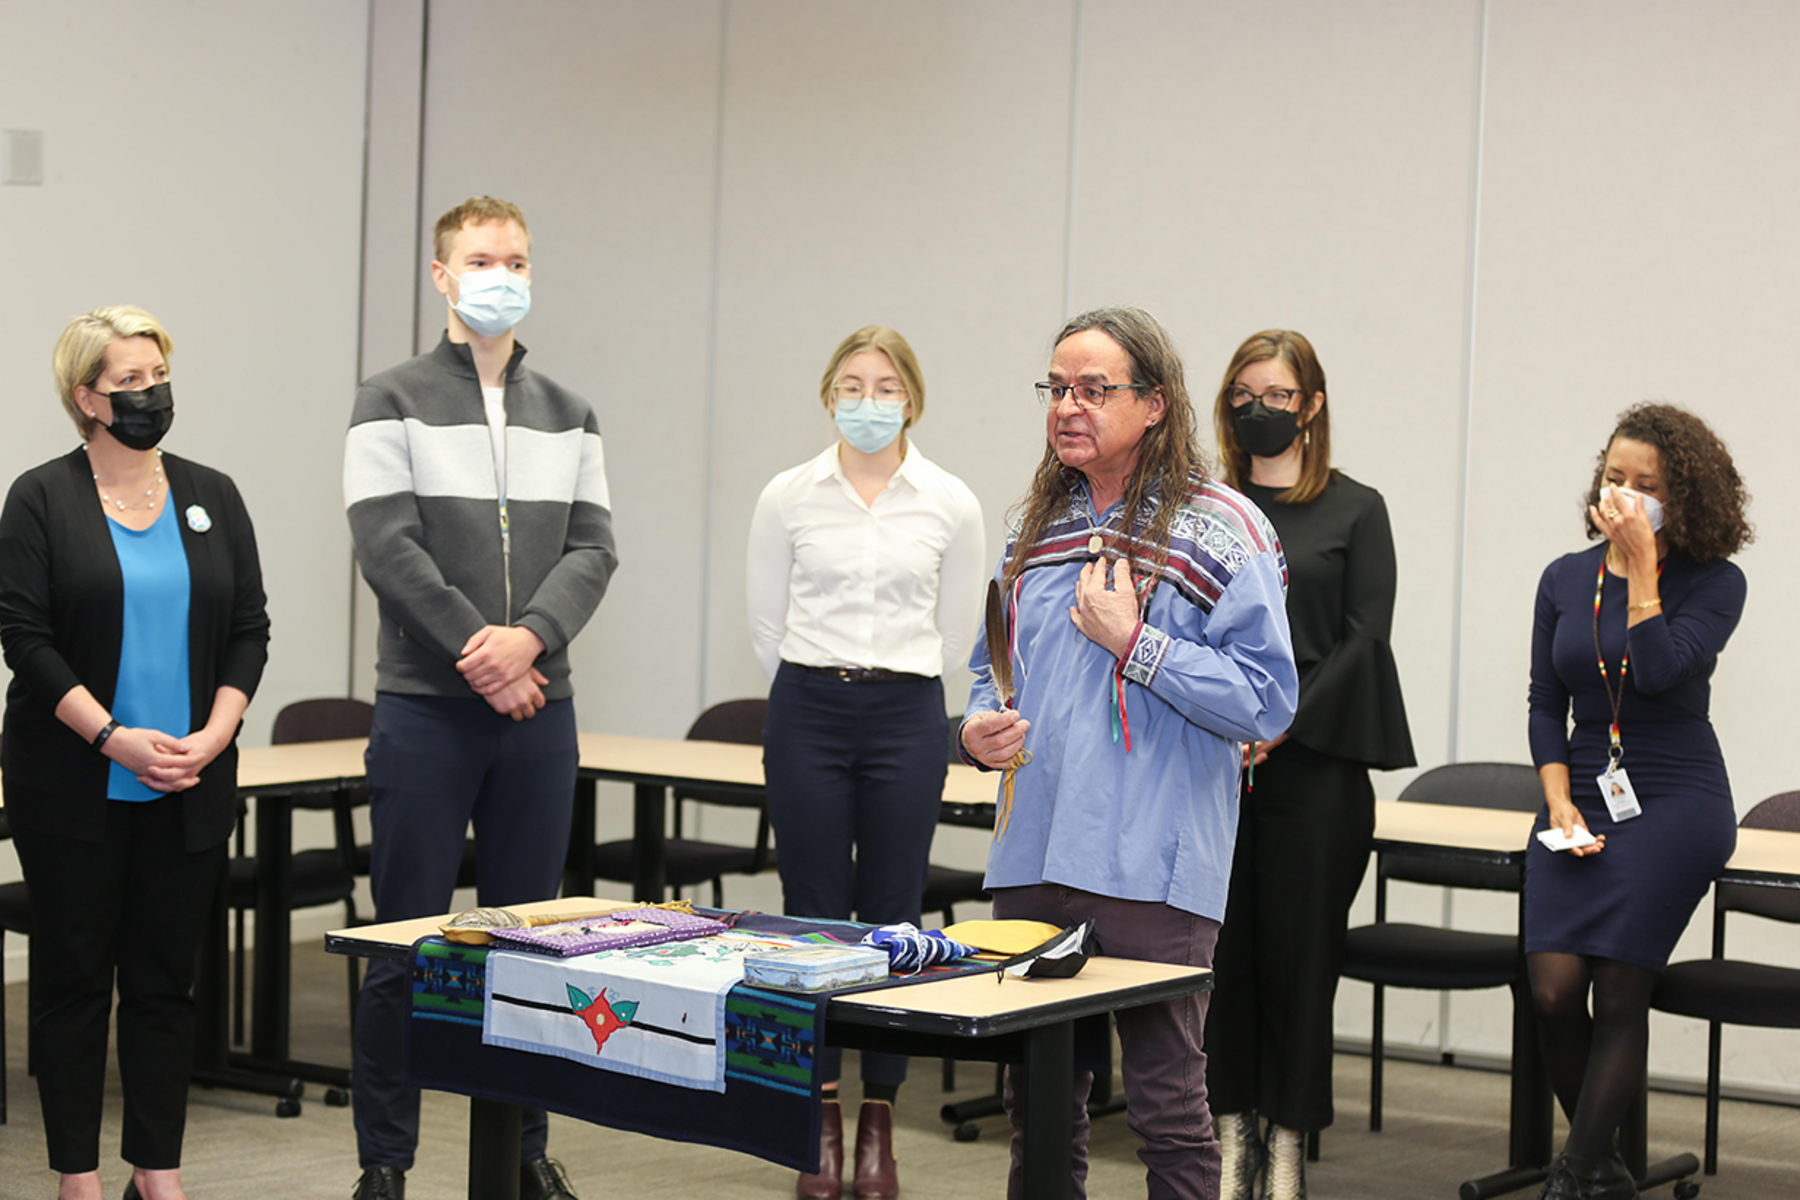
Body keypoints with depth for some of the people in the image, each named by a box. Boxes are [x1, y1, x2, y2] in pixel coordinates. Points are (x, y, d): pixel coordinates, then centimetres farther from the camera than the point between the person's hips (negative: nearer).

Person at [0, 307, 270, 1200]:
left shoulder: (212, 497, 9)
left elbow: (249, 631, 7)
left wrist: (209, 740, -6)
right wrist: (114, 738, -16)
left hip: (189, 790, 3)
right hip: (72, 785, -3)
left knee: (166, 977, 7)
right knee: (75, 975, 3)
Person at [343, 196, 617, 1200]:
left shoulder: (568, 414, 13)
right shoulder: (394, 402, 0)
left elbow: (594, 549, 4)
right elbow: (389, 548, -9)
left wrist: (529, 637, -14)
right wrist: (478, 655, -15)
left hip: (539, 704, 4)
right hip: (426, 705, -4)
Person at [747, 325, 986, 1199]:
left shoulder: (951, 504, 1)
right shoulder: (788, 497, 1)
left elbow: (954, 633, 10)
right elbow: (767, 625, 9)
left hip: (906, 720, 0)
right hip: (806, 714, 0)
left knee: (892, 921, 4)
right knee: (813, 918, 2)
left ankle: (878, 1125, 13)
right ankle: (821, 1120, 13)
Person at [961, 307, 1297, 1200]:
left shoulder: (1220, 530, -6)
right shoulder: (1036, 526, 15)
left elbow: (1267, 700, -13)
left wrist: (1134, 643, -16)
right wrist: (980, 728, 4)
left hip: (1152, 869, -6)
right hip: (1033, 858, 6)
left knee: (1166, 1107, 0)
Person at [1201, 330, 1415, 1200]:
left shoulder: (1355, 510, 4)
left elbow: (1364, 638, -3)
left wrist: (1283, 725, -11)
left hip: (1313, 760, -2)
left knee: (1299, 945, 0)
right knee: (1223, 940, 3)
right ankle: (1231, 1129, 12)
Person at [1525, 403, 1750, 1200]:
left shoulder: (1714, 582, -2)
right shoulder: (1565, 580, 10)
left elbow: (1657, 669, -19)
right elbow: (1546, 707, 13)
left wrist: (1643, 567, -14)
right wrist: (1559, 800, 0)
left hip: (1676, 802, -3)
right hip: (1581, 798, 4)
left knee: (1619, 992, -14)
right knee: (1553, 989, -12)